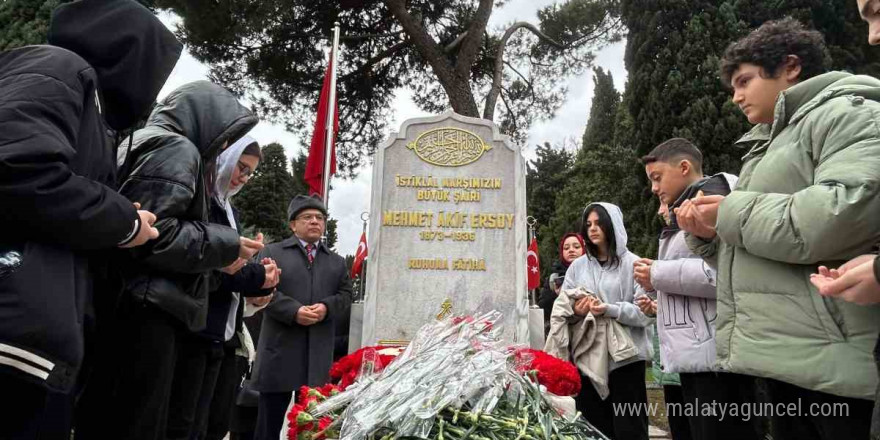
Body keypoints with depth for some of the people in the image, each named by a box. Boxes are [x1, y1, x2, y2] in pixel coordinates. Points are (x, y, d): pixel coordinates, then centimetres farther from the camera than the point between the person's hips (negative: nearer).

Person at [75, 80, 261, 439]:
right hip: (145, 311, -10)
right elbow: (151, 233, -20)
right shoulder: (176, 148, -7)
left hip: (133, 310, 10)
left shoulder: (146, 142, 24)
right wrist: (226, 245, -8)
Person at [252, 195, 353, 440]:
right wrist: (294, 311, -17)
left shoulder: (337, 261, 18)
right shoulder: (272, 252, 7)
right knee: (271, 416, 4)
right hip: (280, 349, -3)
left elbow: (345, 294, 11)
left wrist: (327, 307, -11)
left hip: (319, 354, 3)